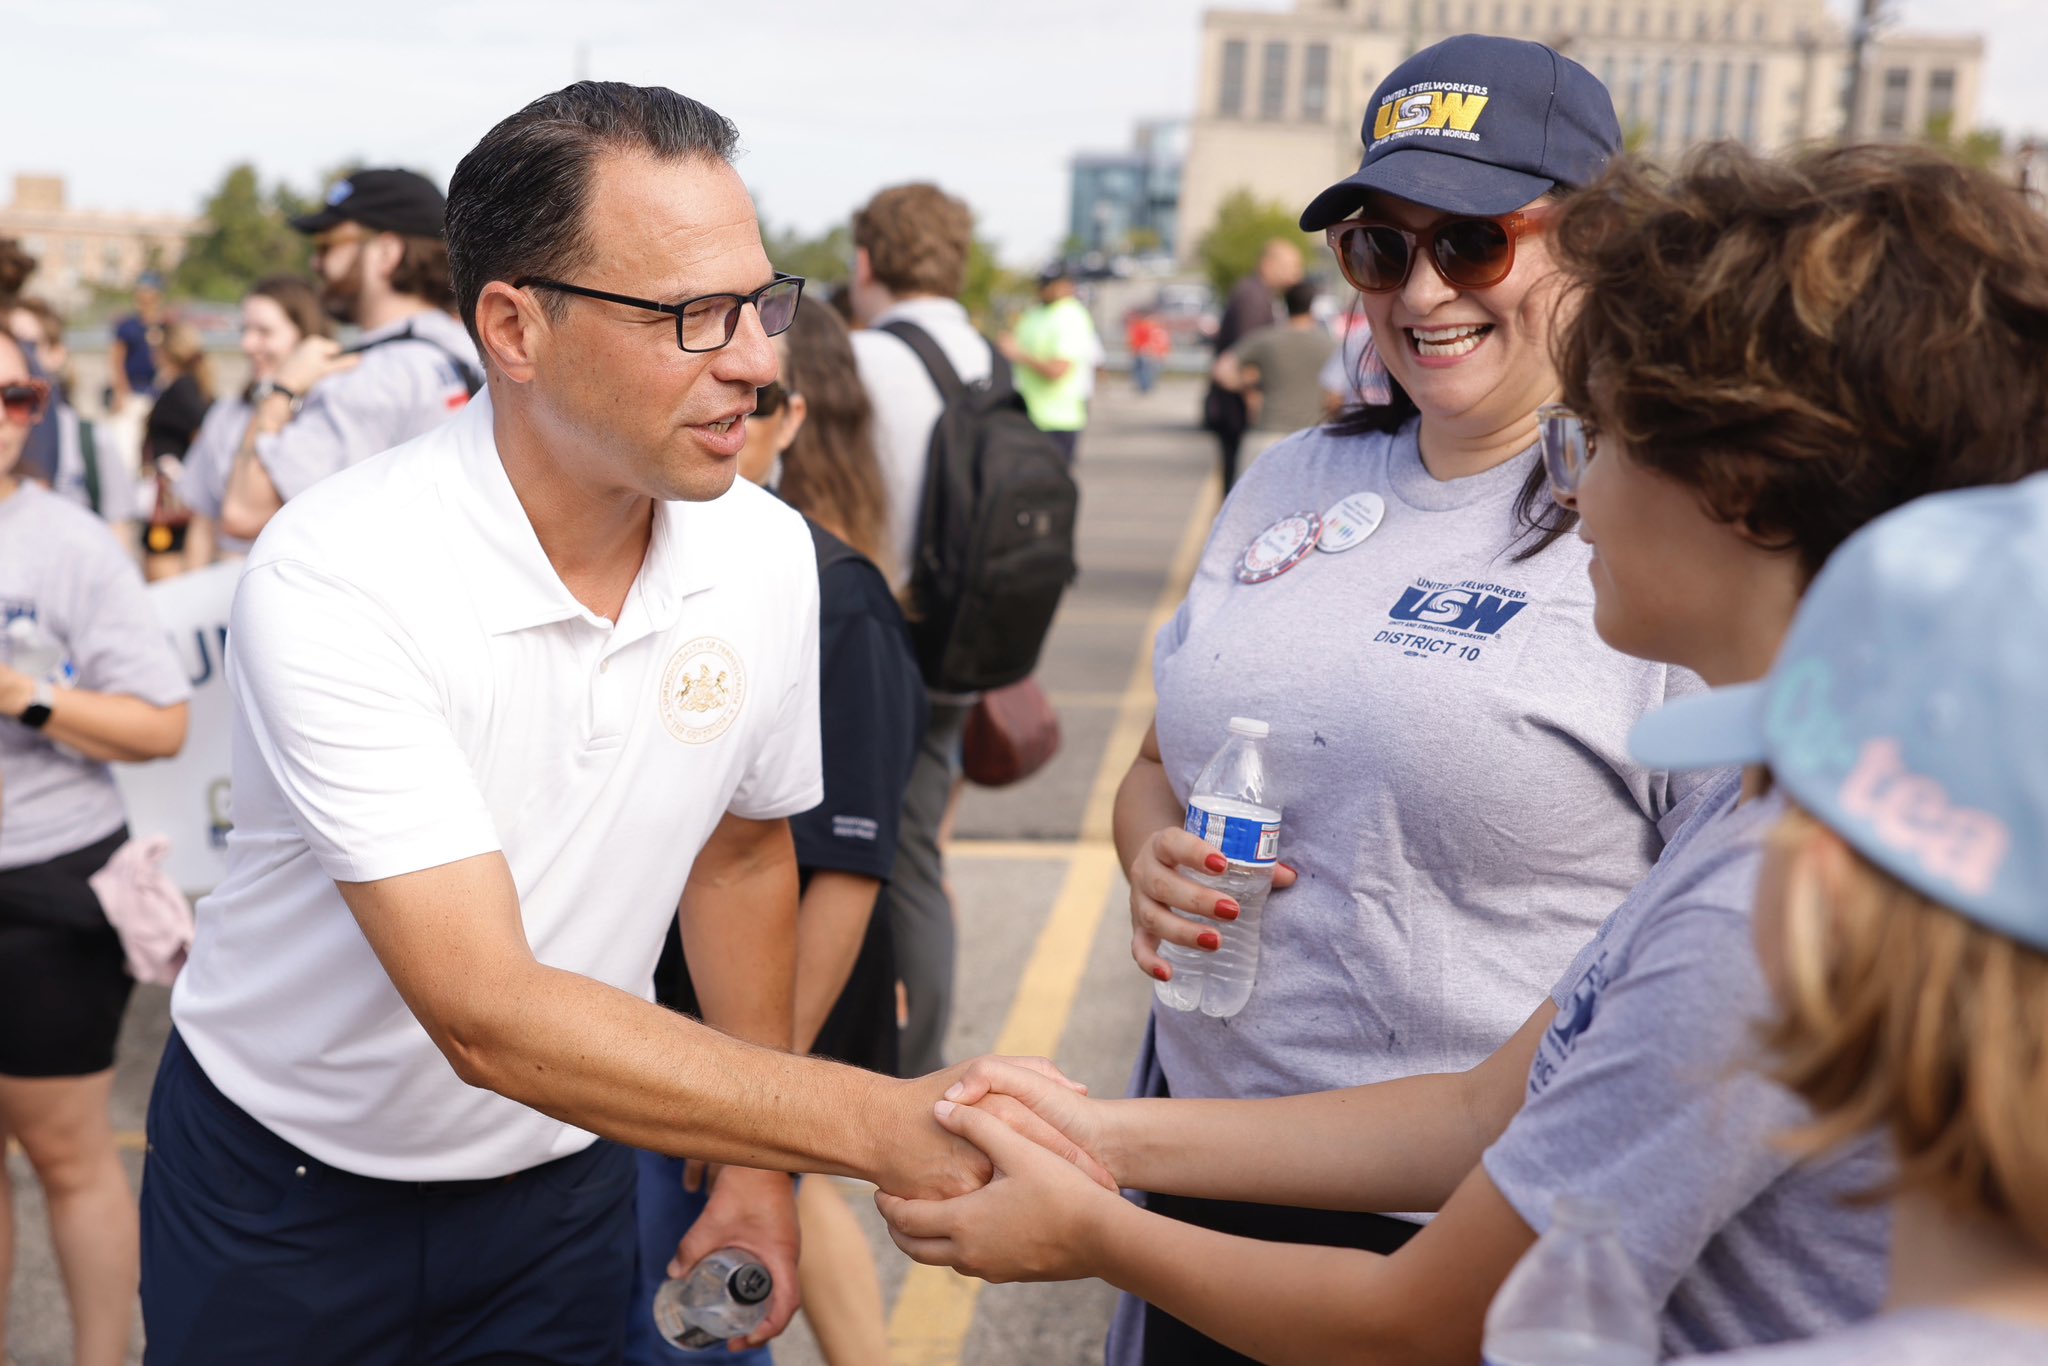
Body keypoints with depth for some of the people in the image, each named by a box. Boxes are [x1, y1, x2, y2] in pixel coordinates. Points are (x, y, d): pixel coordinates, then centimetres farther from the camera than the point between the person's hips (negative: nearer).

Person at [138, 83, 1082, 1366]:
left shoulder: (768, 554, -12)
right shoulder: (338, 578, -29)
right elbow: (486, 1015, -35)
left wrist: (761, 1167, 5)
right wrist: (881, 1123, -40)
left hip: (565, 1174, 3)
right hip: (288, 1176, -3)